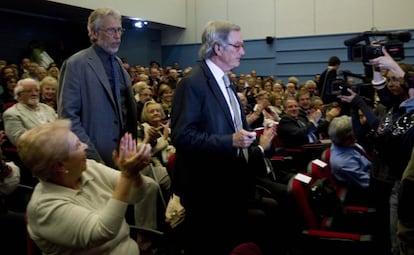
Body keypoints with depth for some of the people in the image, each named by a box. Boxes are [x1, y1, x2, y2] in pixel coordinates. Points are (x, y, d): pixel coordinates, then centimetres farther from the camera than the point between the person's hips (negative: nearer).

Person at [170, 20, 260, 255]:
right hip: (207, 189, -9)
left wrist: (246, 135, 2)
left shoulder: (225, 81, 14)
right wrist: (230, 141, -27)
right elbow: (182, 136, -24)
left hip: (231, 184, 9)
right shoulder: (193, 83, -16)